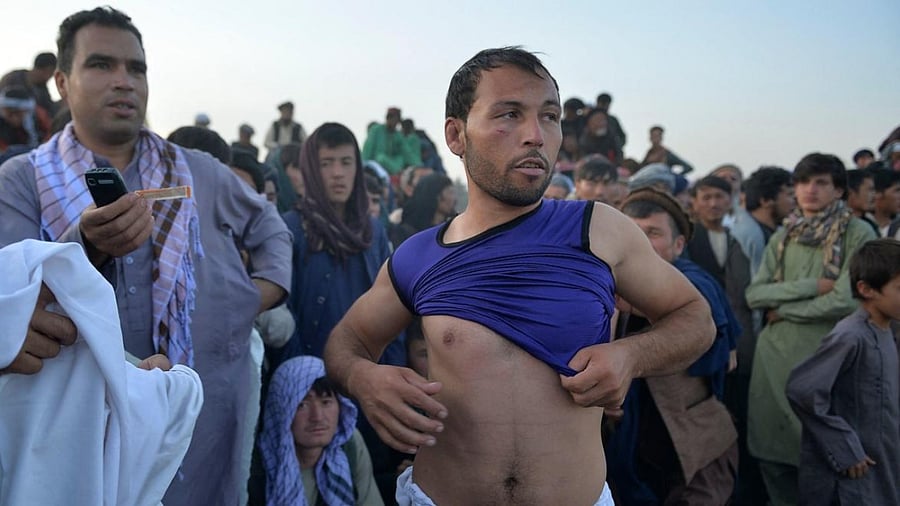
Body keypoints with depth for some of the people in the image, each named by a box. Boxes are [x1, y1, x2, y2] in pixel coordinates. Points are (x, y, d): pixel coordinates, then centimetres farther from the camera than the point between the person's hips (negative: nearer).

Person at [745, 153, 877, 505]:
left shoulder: (858, 234, -4)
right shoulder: (783, 236, 9)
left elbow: (846, 300, -15)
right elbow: (755, 294, 1)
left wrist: (784, 310, -6)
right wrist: (812, 286, -11)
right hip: (775, 353, 4)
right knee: (771, 450, 9)